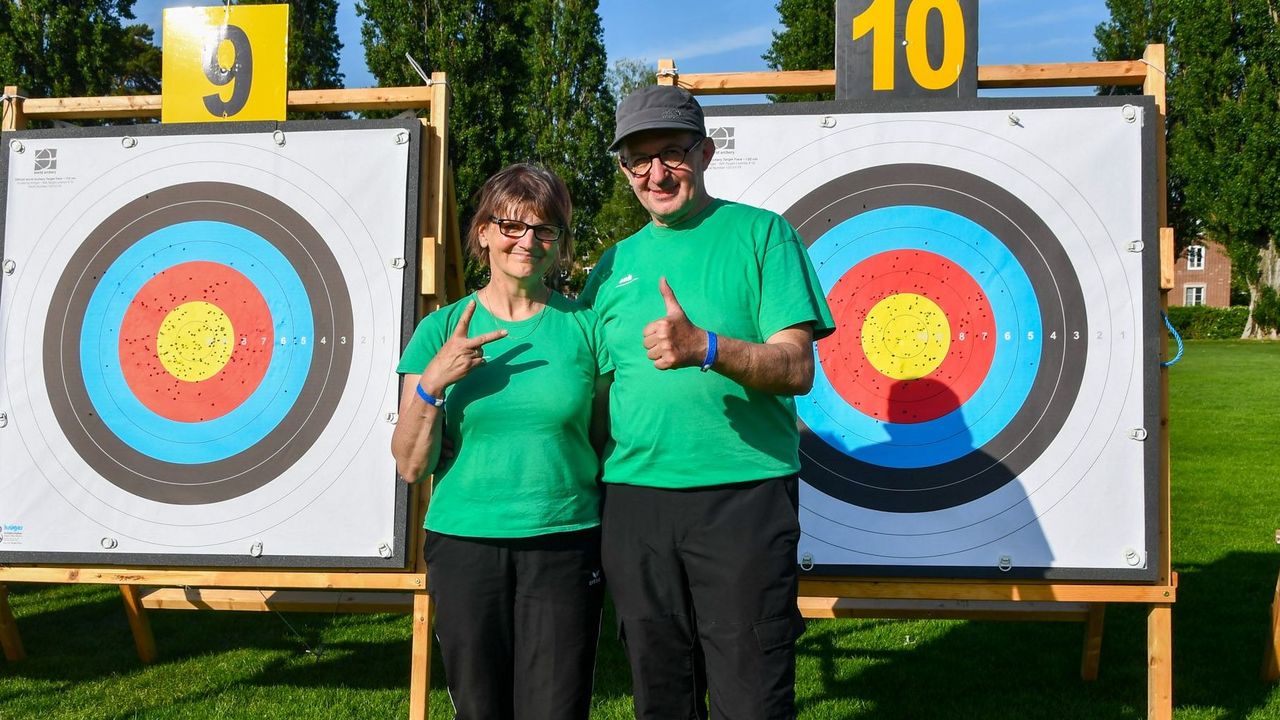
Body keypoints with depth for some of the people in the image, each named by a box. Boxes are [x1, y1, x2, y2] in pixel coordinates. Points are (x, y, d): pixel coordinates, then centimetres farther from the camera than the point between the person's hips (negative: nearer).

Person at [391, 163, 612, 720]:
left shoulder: (586, 325, 2)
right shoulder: (441, 330, 2)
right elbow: (411, 465, 0)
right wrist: (432, 382, -15)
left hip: (566, 544, -1)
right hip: (464, 543, 1)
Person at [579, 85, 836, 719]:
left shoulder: (762, 234, 0)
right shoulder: (614, 265, 13)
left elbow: (796, 369, -10)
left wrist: (707, 347, -27)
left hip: (744, 496, -4)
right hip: (633, 501, 4)